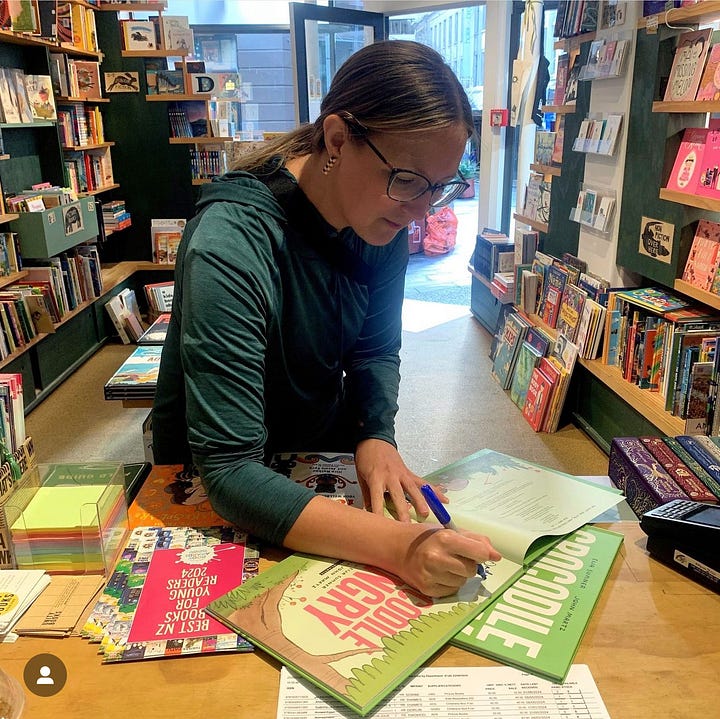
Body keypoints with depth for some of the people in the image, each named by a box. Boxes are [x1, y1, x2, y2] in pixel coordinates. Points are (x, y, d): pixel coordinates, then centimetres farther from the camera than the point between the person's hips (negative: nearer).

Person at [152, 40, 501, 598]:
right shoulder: (230, 248, -34)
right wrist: (396, 546, -45)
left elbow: (377, 350, 1)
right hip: (215, 490, -4)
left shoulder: (385, 221, -13)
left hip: (328, 445, 5)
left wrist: (377, 437, -19)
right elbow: (228, 473, -35)